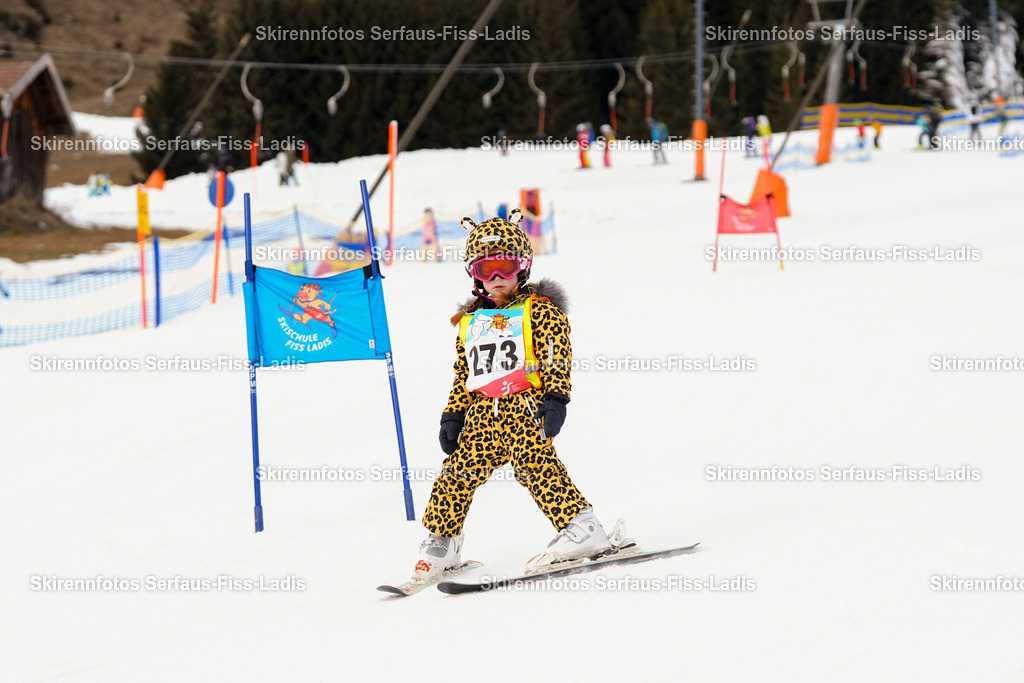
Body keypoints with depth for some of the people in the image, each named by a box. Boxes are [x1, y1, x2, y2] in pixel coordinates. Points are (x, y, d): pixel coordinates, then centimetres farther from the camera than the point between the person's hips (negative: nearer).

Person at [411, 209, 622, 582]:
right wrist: (452, 416, 16)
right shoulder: (469, 322, 21)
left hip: (525, 405, -5)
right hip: (483, 412, 6)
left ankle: (583, 529, -20)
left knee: (535, 463, -22)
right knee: (458, 470, 1)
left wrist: (555, 399, -16)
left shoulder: (539, 309, 4)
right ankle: (441, 544, 16)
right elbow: (462, 374, 24)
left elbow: (556, 359, -4)